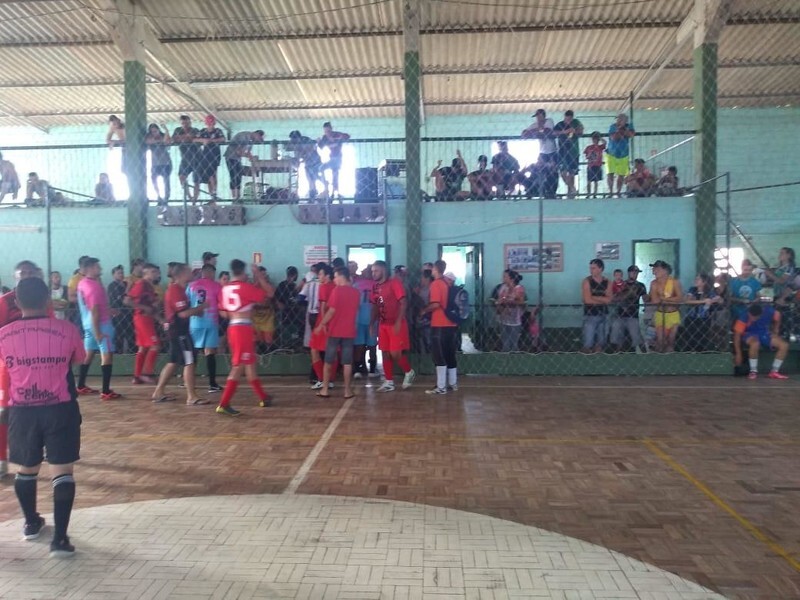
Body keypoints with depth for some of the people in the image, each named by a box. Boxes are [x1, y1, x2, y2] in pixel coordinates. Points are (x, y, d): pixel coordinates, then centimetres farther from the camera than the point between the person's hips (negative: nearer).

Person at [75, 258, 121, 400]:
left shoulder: (82, 284, 12)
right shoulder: (93, 285, -17)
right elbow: (94, 310, -20)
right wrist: (97, 331, -20)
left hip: (88, 323, 10)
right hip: (101, 324, -10)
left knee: (88, 354, 17)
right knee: (107, 355, -7)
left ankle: (81, 386, 26)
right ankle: (106, 391, -9)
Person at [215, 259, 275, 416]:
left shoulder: (225, 289, 10)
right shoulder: (245, 287, -9)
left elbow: (225, 312, 15)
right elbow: (270, 293, -3)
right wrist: (258, 275, 5)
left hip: (232, 328, 8)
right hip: (244, 328, -8)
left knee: (250, 363, 17)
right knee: (238, 367, -6)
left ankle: (263, 397, 29)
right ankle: (224, 404, -8)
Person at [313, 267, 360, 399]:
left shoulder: (337, 290, -9)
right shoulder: (355, 292, 7)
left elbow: (332, 310, -13)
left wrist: (321, 325, -6)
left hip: (335, 330, -3)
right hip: (349, 331, 4)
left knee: (328, 361, 7)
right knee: (347, 362, 5)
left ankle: (324, 389, 10)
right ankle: (347, 390, 5)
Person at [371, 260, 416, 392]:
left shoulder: (394, 283, -11)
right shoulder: (376, 287, 9)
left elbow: (403, 303, -15)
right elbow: (375, 306, 16)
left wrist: (398, 322, -21)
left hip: (396, 324, -7)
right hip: (383, 324, 7)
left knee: (395, 353, -9)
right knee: (385, 353, 7)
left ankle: (409, 372, 16)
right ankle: (389, 382, 15)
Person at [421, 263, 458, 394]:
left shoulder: (436, 284, -11)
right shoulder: (449, 284, 12)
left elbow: (435, 304, -21)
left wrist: (424, 310, -5)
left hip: (439, 325, -7)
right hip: (452, 324, 7)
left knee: (439, 357, -3)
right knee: (450, 355, 14)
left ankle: (441, 387, -2)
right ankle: (453, 384, 20)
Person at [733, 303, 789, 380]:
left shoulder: (769, 312, -21)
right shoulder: (743, 318, -28)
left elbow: (777, 319, 5)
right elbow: (737, 335, -23)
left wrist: (775, 331, -1)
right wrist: (738, 354, -23)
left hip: (764, 333, 4)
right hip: (750, 334, -4)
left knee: (784, 345, -15)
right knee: (755, 344, -39)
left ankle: (774, 372, -3)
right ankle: (753, 371, -23)